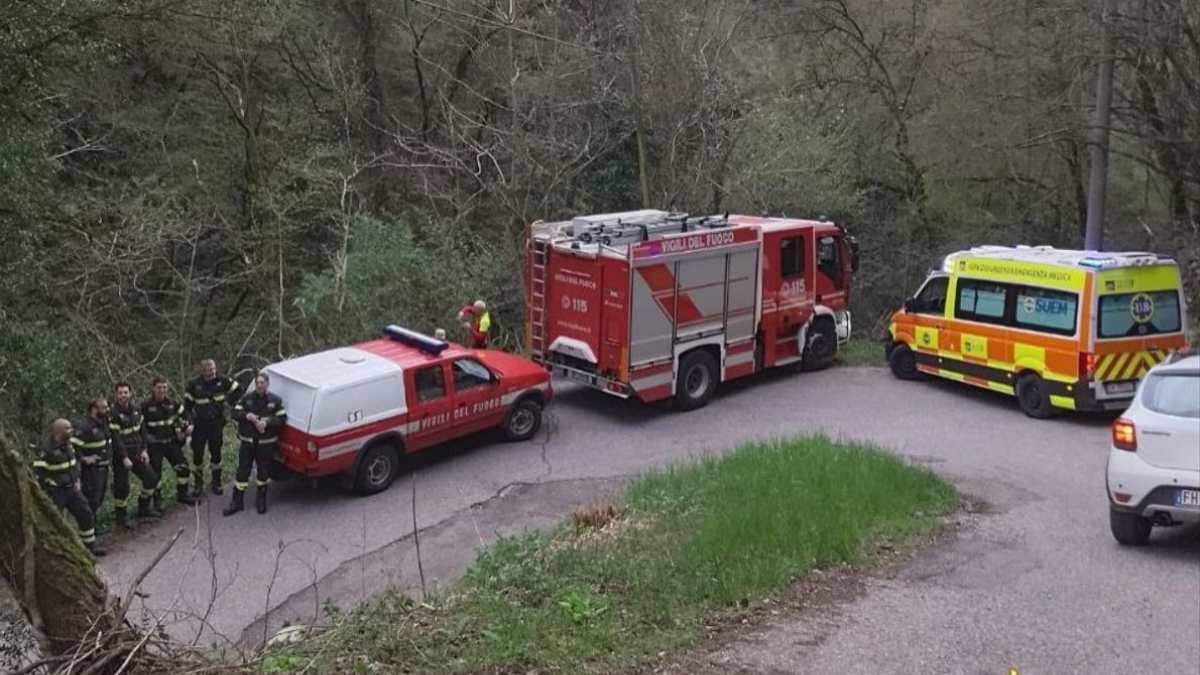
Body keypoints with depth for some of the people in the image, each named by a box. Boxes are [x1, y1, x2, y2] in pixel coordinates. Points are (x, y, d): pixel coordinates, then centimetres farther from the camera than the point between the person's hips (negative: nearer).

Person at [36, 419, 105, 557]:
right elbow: (37, 473, -19)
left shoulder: (68, 445, 5)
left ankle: (90, 546, 22)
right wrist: (45, 494, -17)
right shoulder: (46, 450, -21)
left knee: (86, 514, 9)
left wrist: (77, 481, 11)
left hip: (71, 489, 8)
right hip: (55, 492, -8)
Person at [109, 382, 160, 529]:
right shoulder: (114, 414, -16)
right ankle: (121, 516, 13)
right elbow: (116, 438, -19)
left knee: (152, 479, 10)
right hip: (121, 456, -7)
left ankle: (143, 508, 27)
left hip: (136, 453, 7)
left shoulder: (136, 410, 6)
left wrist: (144, 450, 4)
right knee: (122, 487, -3)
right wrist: (124, 458, -21)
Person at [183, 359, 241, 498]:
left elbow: (237, 389, 10)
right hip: (200, 424, -1)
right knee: (197, 455, 1)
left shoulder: (222, 381, -5)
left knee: (216, 453, 11)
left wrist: (228, 401, -2)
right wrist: (189, 422, -14)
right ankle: (198, 485, 15)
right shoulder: (194, 384, -9)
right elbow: (187, 405, -4)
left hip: (217, 424, 2)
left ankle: (216, 483, 23)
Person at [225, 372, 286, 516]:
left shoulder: (275, 401, -1)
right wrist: (247, 416, -17)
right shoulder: (247, 398, 3)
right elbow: (235, 413, 2)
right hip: (247, 441, 1)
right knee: (242, 471, 2)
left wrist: (267, 422, -20)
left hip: (266, 443, -1)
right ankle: (237, 502, 12)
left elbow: (282, 419, -5)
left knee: (263, 472, 8)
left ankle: (261, 500, 26)